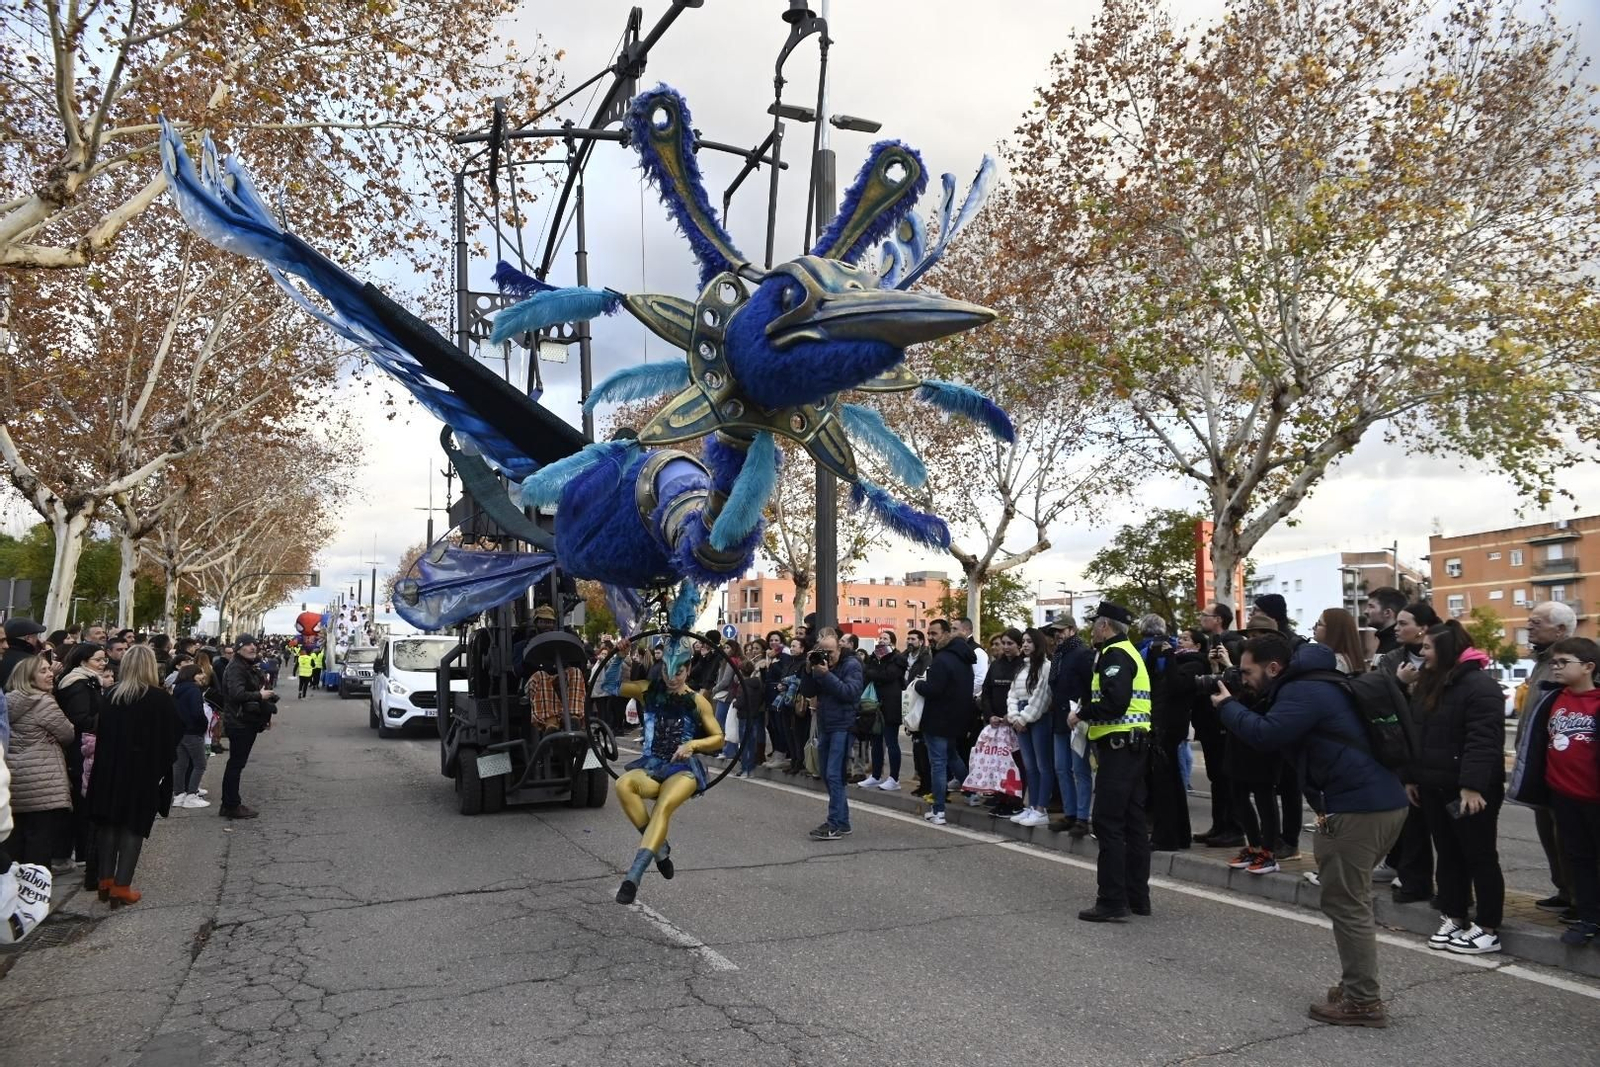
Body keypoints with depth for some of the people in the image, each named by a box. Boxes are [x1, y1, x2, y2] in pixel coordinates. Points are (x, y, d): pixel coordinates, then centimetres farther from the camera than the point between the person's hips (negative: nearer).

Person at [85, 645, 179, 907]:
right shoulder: (161, 699, -10)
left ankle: (106, 881, 17)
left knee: (108, 822, 13)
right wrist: (163, 771, 5)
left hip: (110, 768, 4)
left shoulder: (111, 695, 2)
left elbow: (102, 732, 8)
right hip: (144, 771, -4)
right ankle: (121, 886, 1)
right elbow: (171, 739, -7)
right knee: (134, 825, 2)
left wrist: (105, 764, 16)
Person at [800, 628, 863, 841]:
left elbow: (851, 692, -21)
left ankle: (836, 825, -8)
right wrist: (809, 670, -11)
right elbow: (806, 692, 5)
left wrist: (826, 675, -24)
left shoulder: (851, 665, -8)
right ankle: (842, 821, 20)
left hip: (843, 726, -7)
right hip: (824, 726, 7)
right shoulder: (819, 663, 9)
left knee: (834, 775, -11)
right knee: (828, 776, 10)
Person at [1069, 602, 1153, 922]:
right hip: (1135, 746, 10)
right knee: (1134, 823, 13)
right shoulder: (1130, 652, 20)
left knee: (1108, 824, -7)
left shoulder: (1114, 654, -12)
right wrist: (1089, 714, 11)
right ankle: (1137, 897, 19)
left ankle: (1112, 902, -6)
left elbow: (1114, 701, -25)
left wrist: (1082, 713, -12)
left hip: (1118, 746, -10)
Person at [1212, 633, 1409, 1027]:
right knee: (1351, 899, 20)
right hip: (1381, 801, 11)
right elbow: (1276, 732, 22)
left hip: (1358, 808, -11)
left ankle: (1363, 1001, 3)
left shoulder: (1303, 691, -13)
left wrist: (1227, 705, -12)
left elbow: (1266, 735, -25)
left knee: (1345, 903, -3)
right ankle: (1356, 985, 28)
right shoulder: (1309, 684, 20)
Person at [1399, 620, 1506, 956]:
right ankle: (1454, 919, 24)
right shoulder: (1428, 683, 12)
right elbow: (1417, 734, 16)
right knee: (1448, 855, 14)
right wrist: (1411, 777, 13)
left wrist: (1472, 785, -28)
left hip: (1471, 791, -8)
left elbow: (1483, 741, -23)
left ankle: (1488, 929, 11)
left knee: (1479, 857, 2)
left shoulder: (1478, 685, -16)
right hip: (1435, 788, 8)